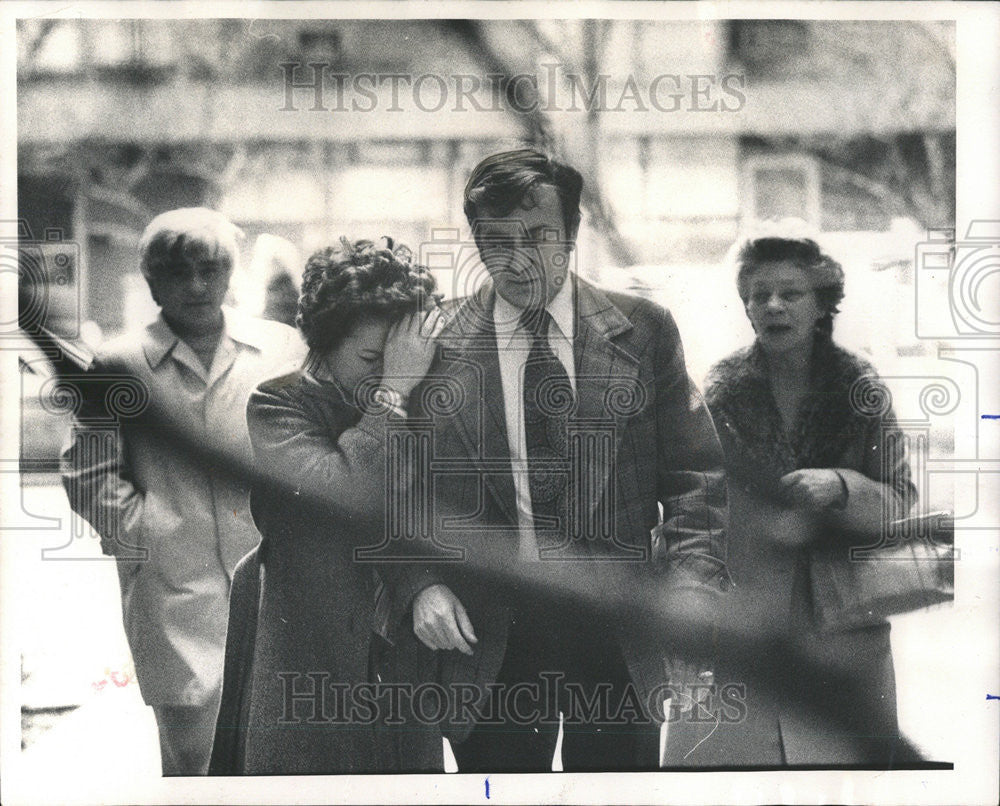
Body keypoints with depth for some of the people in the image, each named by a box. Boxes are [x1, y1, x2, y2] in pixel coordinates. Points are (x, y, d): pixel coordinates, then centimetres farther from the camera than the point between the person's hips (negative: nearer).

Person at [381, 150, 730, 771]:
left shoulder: (643, 333, 3)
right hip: (489, 638, -1)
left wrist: (692, 580, -9)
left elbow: (694, 474, 5)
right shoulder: (437, 351, 1)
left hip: (619, 630, 1)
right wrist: (421, 584, -10)